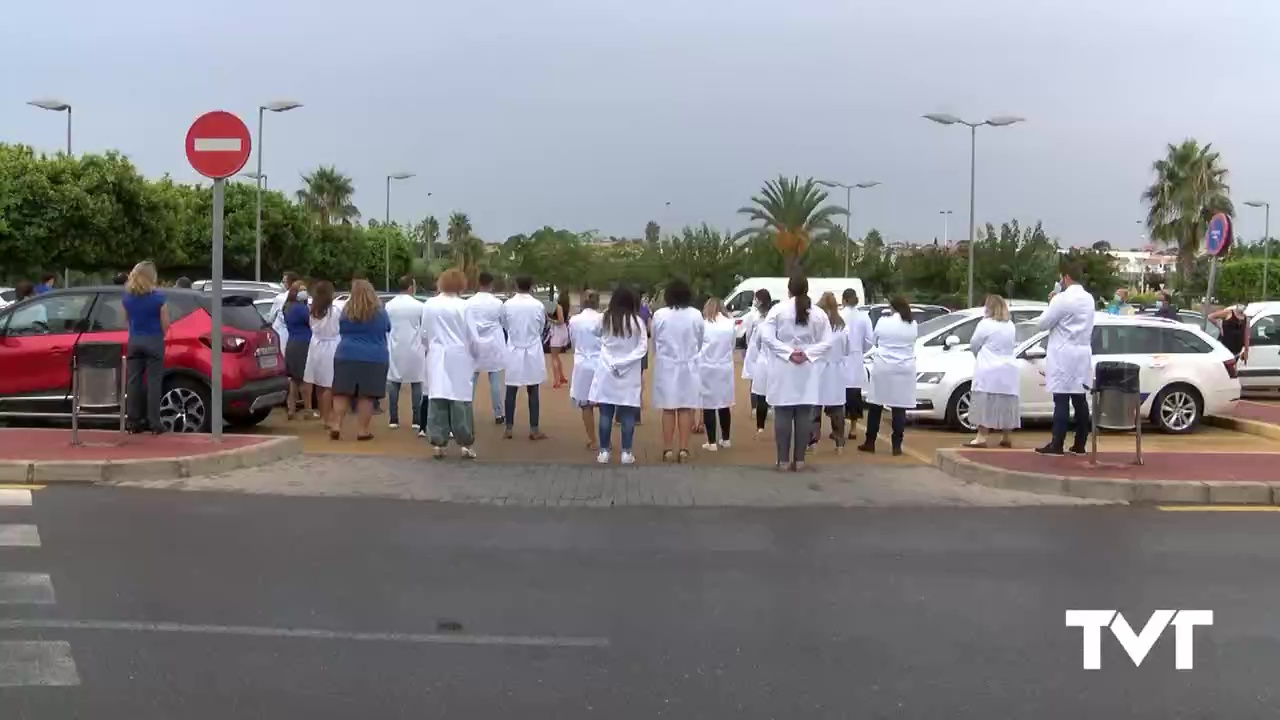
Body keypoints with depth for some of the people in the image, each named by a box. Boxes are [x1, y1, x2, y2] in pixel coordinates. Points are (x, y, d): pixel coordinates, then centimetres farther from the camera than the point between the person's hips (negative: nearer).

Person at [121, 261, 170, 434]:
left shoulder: (127, 297, 3)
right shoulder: (158, 297, -10)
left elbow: (127, 320, 12)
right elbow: (165, 324, -5)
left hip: (134, 341, 4)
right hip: (154, 341, -4)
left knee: (134, 381, 7)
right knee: (153, 382, -2)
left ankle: (134, 423, 8)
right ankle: (154, 424, -3)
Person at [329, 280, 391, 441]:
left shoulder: (346, 311, 1)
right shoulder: (380, 312, 0)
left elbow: (341, 332, 15)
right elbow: (388, 329, 17)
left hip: (346, 356, 1)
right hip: (374, 358, -1)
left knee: (342, 393, 7)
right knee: (366, 396, 0)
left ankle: (336, 426, 2)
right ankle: (362, 430, 1)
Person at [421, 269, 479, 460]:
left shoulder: (429, 305, 0)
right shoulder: (463, 306, -10)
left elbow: (424, 334, 8)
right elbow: (472, 336, -6)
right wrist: (475, 354, 11)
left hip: (437, 358, 3)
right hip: (459, 358, -3)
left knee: (437, 399, 5)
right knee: (460, 400, 2)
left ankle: (437, 443, 5)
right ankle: (464, 444, 4)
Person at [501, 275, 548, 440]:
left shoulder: (507, 305, -8)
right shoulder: (538, 305, -9)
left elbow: (505, 326, 7)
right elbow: (541, 328, 5)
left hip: (513, 351, 1)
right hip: (533, 352, -1)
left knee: (511, 391, 7)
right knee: (533, 392, 4)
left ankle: (508, 429, 11)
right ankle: (534, 430, 6)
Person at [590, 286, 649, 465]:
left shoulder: (605, 319, -3)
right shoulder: (637, 321, -6)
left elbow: (602, 343, 0)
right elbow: (643, 347, -7)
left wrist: (612, 363, 1)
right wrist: (624, 362, -3)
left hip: (607, 372, 1)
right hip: (629, 374, -1)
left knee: (606, 414, 5)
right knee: (628, 415, 4)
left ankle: (604, 452, 7)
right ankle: (626, 453, 4)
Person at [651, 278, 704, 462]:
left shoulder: (659, 315, -10)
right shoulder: (696, 315, -9)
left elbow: (654, 342, 1)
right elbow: (699, 342, 3)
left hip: (666, 367, 0)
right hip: (688, 367, 0)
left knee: (668, 410, 7)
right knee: (685, 409, 6)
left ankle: (668, 450, 9)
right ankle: (683, 449, 6)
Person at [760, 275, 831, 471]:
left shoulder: (778, 310, -4)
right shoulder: (818, 314, 2)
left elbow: (767, 337, -12)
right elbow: (826, 342, -3)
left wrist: (788, 352, -11)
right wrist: (807, 354, -7)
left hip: (783, 370, -2)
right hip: (808, 370, 2)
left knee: (783, 414, 2)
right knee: (804, 415, 5)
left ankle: (783, 460, 2)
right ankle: (799, 460, 6)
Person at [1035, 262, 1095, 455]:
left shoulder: (1062, 299, -14)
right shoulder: (1089, 299, 11)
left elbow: (1042, 324, -8)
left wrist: (1051, 304, 6)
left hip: (1064, 356, -7)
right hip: (1082, 355, 7)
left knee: (1062, 401, -7)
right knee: (1080, 401, 8)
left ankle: (1056, 445, -7)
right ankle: (1079, 445, 12)